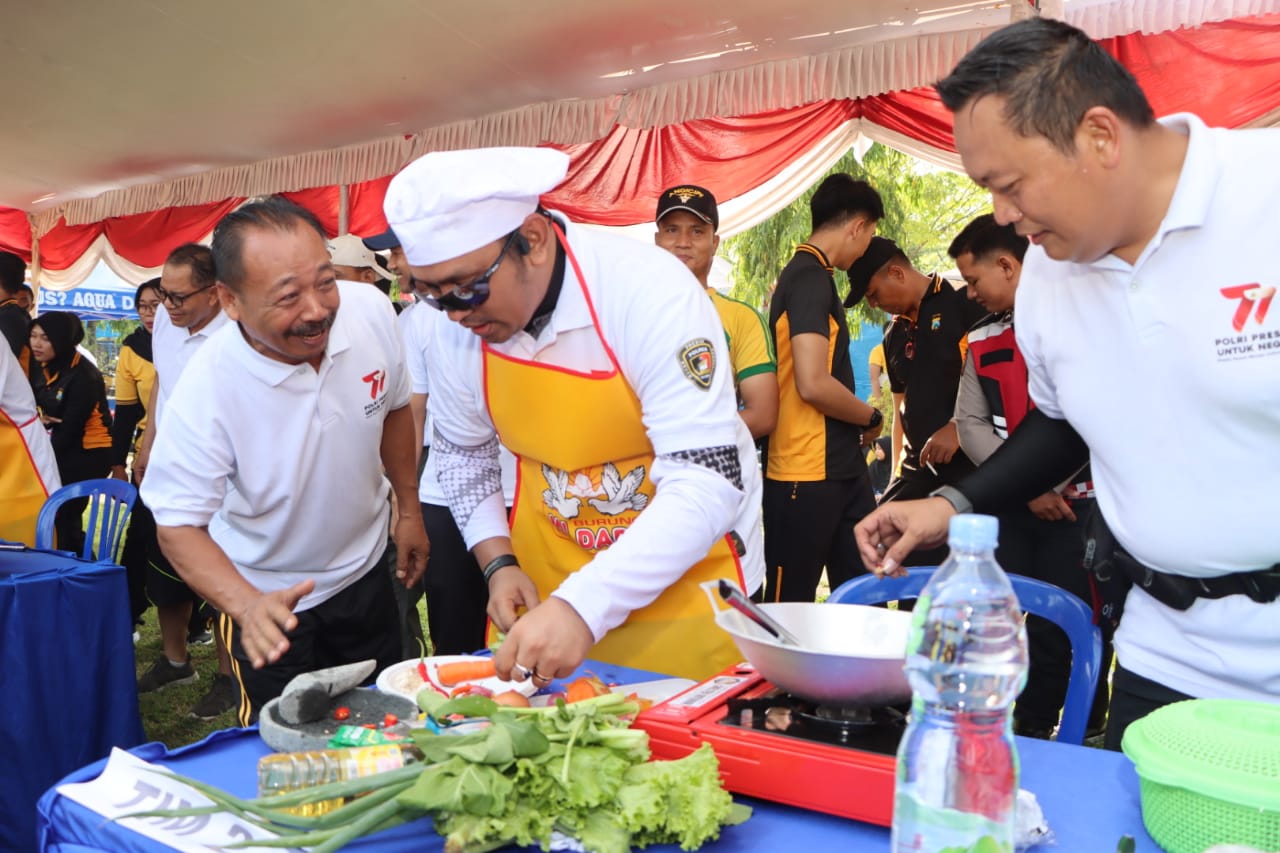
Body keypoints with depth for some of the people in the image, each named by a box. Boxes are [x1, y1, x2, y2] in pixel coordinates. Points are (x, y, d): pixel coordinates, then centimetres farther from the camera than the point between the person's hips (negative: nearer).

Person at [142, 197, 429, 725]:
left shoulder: (370, 310, -20)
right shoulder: (206, 389, -30)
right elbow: (178, 525, -22)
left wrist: (407, 509, 5)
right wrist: (247, 605, -39)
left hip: (365, 571, 3)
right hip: (267, 599, -3)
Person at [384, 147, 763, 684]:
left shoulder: (649, 292, -26)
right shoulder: (456, 333, -9)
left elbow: (709, 482, -32)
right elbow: (462, 453, 10)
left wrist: (585, 607, -36)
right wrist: (498, 564, -2)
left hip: (686, 581, -4)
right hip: (546, 589, 5)